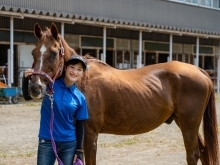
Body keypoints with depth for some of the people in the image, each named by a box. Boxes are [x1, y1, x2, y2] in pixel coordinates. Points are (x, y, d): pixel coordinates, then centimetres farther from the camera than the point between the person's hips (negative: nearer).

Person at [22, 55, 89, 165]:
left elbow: (80, 125, 3)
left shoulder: (80, 98, -1)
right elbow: (27, 96, -6)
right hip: (46, 142, -1)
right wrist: (26, 79, -24)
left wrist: (79, 150, 0)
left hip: (69, 144, 2)